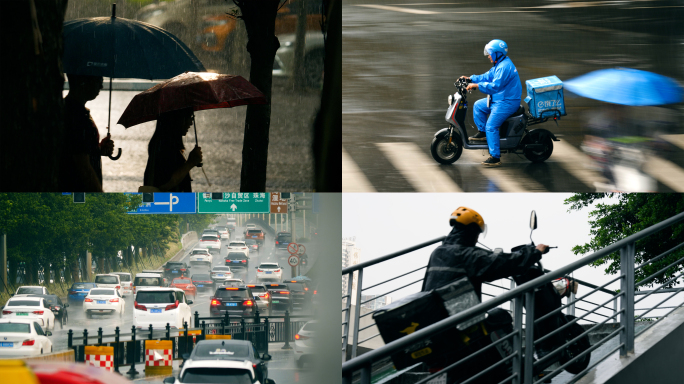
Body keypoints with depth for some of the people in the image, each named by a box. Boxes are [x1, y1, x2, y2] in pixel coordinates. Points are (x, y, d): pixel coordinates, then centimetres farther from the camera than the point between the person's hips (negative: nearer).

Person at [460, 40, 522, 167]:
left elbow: (495, 86, -31)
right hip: (499, 99, 11)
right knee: (478, 106, 20)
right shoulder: (499, 64, 13)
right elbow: (487, 77, 21)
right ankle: (482, 133, 25)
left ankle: (495, 157, -17)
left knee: (491, 126, -17)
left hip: (507, 102, -11)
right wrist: (470, 79, 12)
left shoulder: (504, 67, -22)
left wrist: (477, 85, -30)